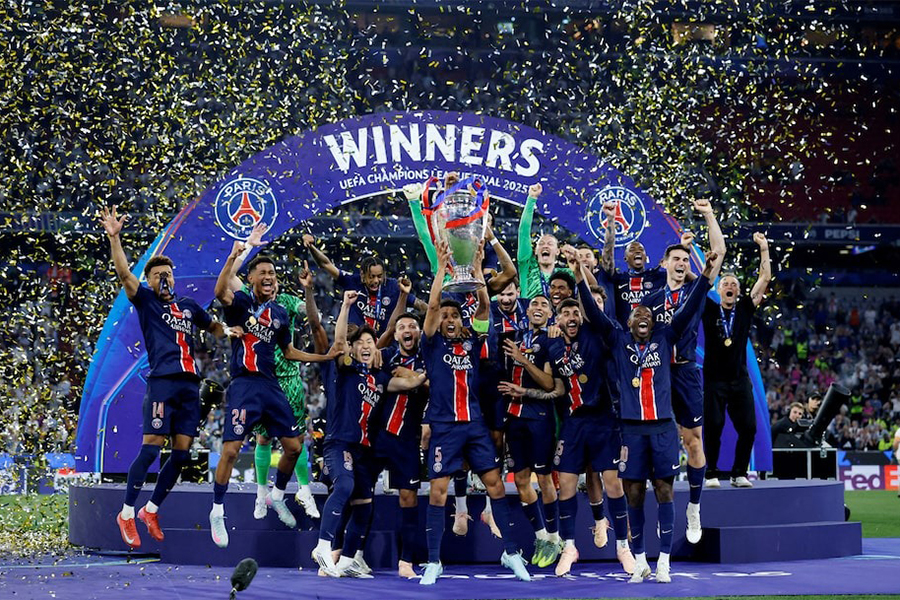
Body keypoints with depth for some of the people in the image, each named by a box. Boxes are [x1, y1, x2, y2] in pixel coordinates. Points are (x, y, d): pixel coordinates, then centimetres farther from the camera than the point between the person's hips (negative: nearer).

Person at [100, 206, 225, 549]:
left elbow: (214, 327, 35)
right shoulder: (145, 301, 7)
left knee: (182, 453, 3)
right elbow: (124, 274, -7)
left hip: (190, 384, 6)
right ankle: (126, 513, -4)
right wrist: (114, 237, -18)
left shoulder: (189, 306, 21)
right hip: (162, 381, -5)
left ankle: (151, 510, 16)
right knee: (151, 447, -11)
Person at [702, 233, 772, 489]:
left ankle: (739, 473, 8)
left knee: (748, 427, -3)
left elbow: (765, 278, 4)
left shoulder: (745, 309, 6)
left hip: (740, 379, 2)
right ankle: (711, 473, 4)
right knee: (713, 427, -6)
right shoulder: (709, 309, 1)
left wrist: (764, 249, -2)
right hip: (714, 379, -2)